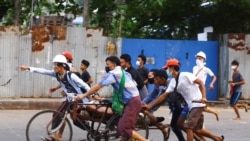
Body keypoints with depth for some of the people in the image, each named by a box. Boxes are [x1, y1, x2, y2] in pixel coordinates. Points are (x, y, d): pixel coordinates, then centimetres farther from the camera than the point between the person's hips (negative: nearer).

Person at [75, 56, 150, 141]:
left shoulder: (113, 73, -6)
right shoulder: (123, 73, 22)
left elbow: (98, 86, -8)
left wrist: (83, 95, -2)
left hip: (132, 101, -10)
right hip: (134, 100, 10)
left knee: (124, 128, -11)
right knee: (122, 127, 11)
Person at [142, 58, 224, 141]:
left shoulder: (185, 75, -12)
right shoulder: (173, 82, 11)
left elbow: (200, 83, -14)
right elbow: (164, 96, 11)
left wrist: (203, 97, -26)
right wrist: (150, 106, 7)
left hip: (197, 104, -9)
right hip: (189, 105, 9)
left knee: (188, 127, -12)